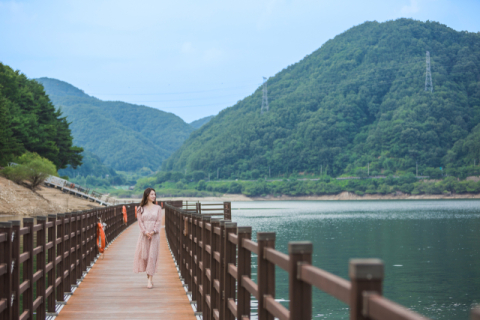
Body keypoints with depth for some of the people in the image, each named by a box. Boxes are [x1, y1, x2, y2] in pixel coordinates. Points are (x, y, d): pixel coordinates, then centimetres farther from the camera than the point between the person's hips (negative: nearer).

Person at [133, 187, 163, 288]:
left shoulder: (158, 208, 7)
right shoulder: (141, 208, 7)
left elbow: (159, 221, 0)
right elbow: (140, 221, 0)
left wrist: (153, 231, -14)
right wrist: (145, 232, -14)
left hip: (154, 235, -1)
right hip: (144, 234, 1)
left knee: (152, 255, -6)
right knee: (143, 255, -1)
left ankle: (150, 280, -6)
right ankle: (149, 275, 15)